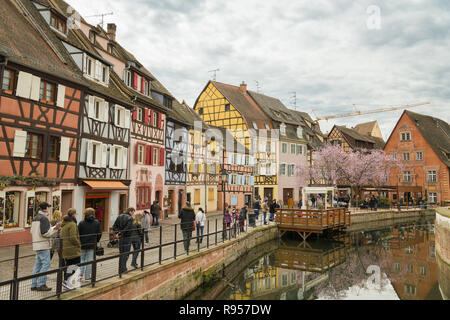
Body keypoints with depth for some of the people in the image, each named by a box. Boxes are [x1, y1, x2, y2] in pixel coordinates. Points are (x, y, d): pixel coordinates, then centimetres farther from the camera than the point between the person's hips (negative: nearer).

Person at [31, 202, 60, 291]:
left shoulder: (35, 218, 15)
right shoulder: (44, 218, -15)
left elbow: (32, 231, 19)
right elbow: (45, 233, -21)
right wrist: (55, 229, -7)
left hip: (36, 245, 9)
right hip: (43, 245, -9)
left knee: (38, 264, 13)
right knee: (46, 264, -5)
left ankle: (34, 285, 16)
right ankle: (41, 284, -4)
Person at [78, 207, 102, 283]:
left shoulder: (81, 223, -7)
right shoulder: (97, 223, -2)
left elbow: (78, 234, -5)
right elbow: (99, 234, 0)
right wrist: (96, 241, 15)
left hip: (82, 245, 0)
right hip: (92, 245, 0)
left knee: (82, 259, 16)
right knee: (89, 260, 6)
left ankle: (80, 274, 5)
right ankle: (87, 277, 8)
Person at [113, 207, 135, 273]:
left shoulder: (119, 217, 9)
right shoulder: (130, 218, -12)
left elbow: (114, 227, 4)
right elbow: (127, 228, -22)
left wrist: (117, 233, -5)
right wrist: (119, 233, -15)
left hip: (120, 238, 7)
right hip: (127, 238, -7)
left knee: (121, 254, 15)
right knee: (126, 254, 1)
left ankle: (120, 270, 21)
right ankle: (123, 269, 1)